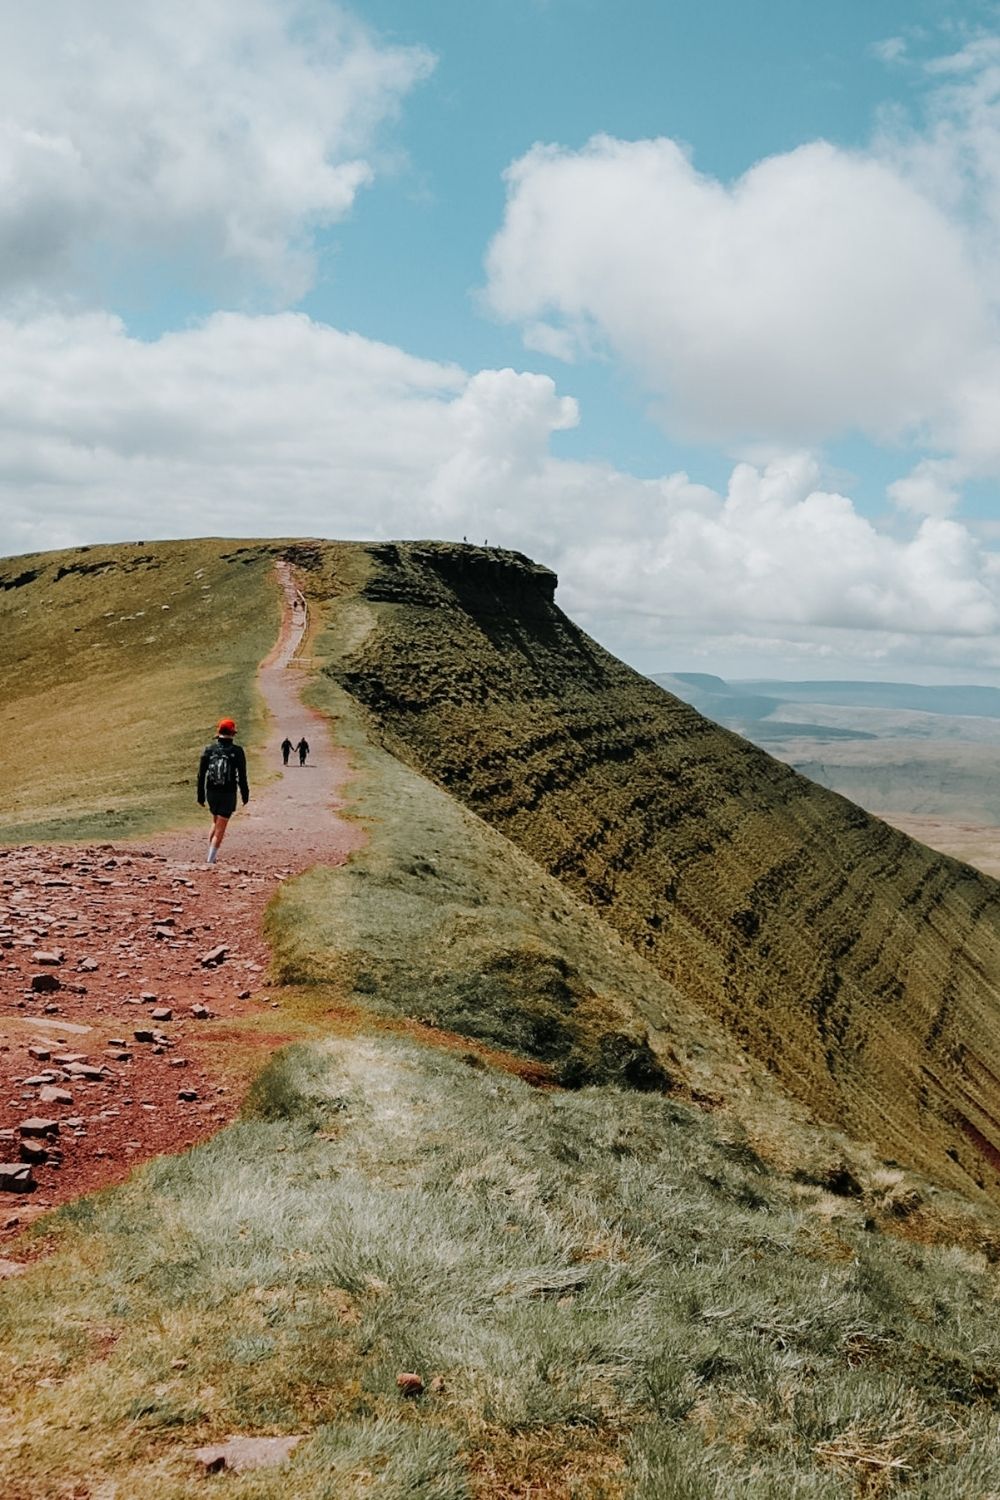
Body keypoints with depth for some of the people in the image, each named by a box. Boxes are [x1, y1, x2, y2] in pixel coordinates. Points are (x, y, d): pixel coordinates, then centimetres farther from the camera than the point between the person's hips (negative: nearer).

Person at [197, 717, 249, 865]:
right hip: (228, 794, -3)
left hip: (211, 793, 3)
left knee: (216, 822, 24)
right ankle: (210, 860, -2)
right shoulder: (237, 751, -9)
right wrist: (245, 796, 3)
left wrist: (200, 797, 7)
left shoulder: (209, 749, -1)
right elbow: (242, 776, -8)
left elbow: (201, 775, 1)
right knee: (220, 829, 2)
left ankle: (210, 855, 21)